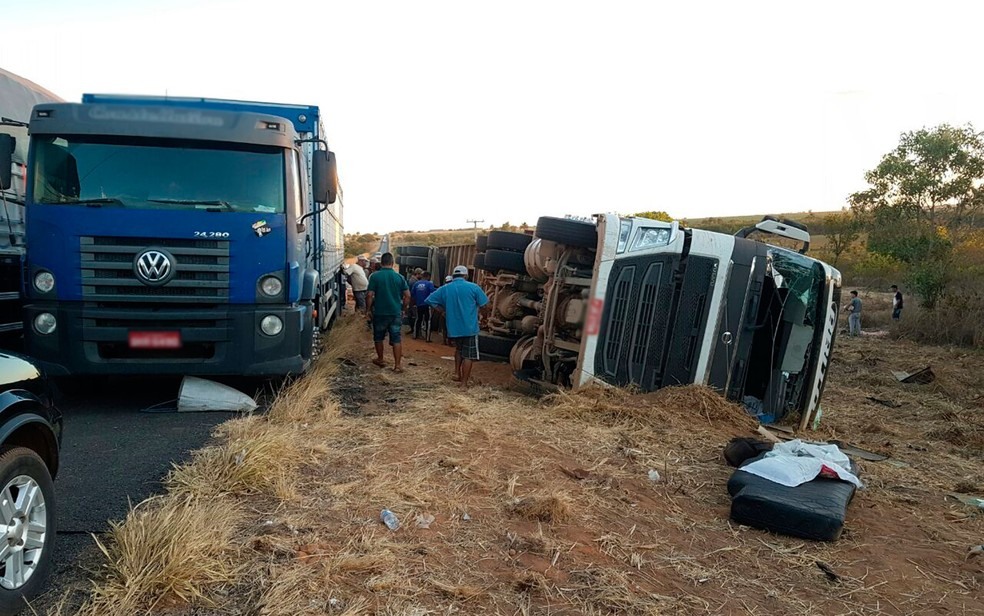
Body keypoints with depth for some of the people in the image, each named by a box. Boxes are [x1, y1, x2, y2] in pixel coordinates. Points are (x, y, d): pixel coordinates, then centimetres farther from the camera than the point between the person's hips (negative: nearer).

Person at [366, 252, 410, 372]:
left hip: (379, 312, -1)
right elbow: (407, 295, 0)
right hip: (396, 312, 1)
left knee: (378, 337, 18)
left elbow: (369, 295, -12)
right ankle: (397, 365, 0)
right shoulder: (399, 277, 0)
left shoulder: (375, 276, -8)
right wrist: (403, 308, 12)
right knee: (396, 338, 4)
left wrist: (368, 309, -1)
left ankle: (380, 360, 31)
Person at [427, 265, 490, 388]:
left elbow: (430, 300, 4)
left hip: (453, 328, 4)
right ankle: (464, 383, 6)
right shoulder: (473, 287, -7)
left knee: (459, 349, 29)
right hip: (470, 327, -3)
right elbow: (485, 307, -7)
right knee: (468, 355, 6)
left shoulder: (445, 289, 2)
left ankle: (457, 373, 20)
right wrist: (476, 310, 15)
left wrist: (444, 310, 10)